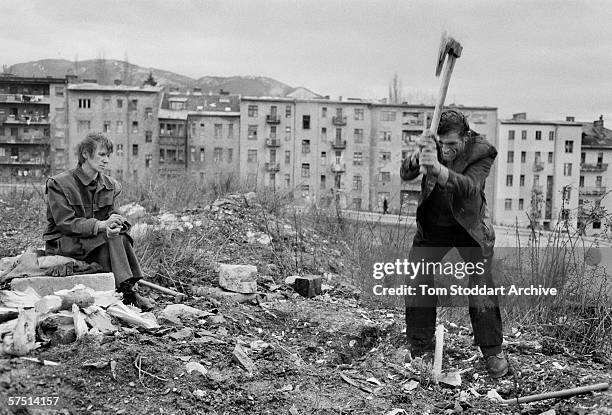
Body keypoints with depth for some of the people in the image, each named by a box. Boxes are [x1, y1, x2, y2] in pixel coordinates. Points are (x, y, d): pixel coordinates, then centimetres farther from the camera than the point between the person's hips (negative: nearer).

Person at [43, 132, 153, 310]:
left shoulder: (110, 185, 8)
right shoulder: (58, 184, -10)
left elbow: (112, 215, 2)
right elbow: (66, 223, -17)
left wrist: (115, 225, -26)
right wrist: (101, 225, -29)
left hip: (98, 239, 5)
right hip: (62, 242, -5)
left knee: (122, 237, -25)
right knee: (110, 240, -29)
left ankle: (129, 288, -28)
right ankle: (125, 291, -31)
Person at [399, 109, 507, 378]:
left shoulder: (482, 153, -19)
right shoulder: (434, 145, -12)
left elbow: (470, 186, -38)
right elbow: (405, 174, -24)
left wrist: (438, 169, -57)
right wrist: (418, 156, -47)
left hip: (469, 227, -2)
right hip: (432, 227, 3)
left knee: (482, 288, -8)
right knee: (417, 283, -3)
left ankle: (493, 352, 9)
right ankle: (420, 349, 11)